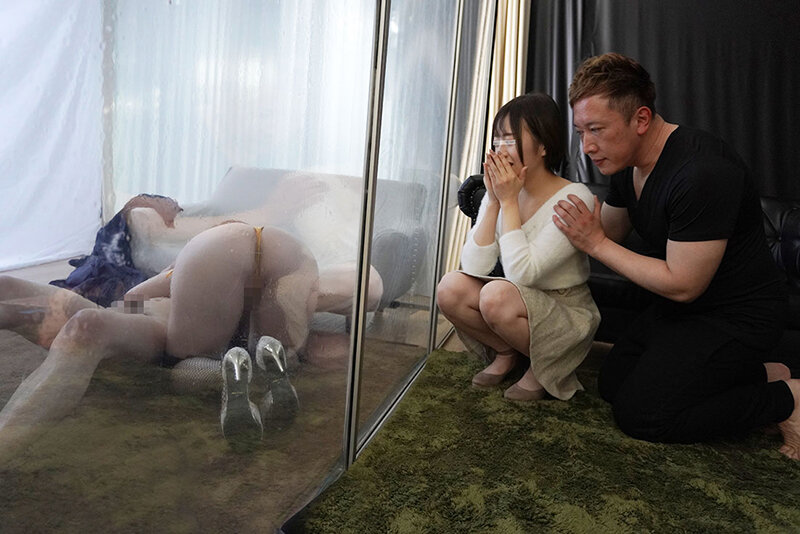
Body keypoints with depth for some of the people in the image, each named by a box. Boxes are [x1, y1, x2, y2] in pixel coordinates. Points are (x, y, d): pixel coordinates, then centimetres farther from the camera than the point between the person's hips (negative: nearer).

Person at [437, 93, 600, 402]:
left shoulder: (574, 198, -20)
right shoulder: (499, 192, -3)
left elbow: (521, 273, -29)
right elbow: (473, 267, -14)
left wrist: (509, 202, -23)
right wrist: (493, 202, -18)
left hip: (568, 313, -5)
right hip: (523, 305, 6)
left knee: (497, 294, -32)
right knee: (451, 287, -18)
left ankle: (544, 366, -3)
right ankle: (507, 352, 6)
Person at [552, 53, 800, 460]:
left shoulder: (702, 173, -31)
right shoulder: (629, 164, -1)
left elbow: (682, 284, -26)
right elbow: (607, 236, 9)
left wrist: (595, 243, -21)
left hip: (736, 316, -9)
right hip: (684, 306, 9)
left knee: (639, 414, -11)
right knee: (612, 384, 13)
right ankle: (759, 373, 18)